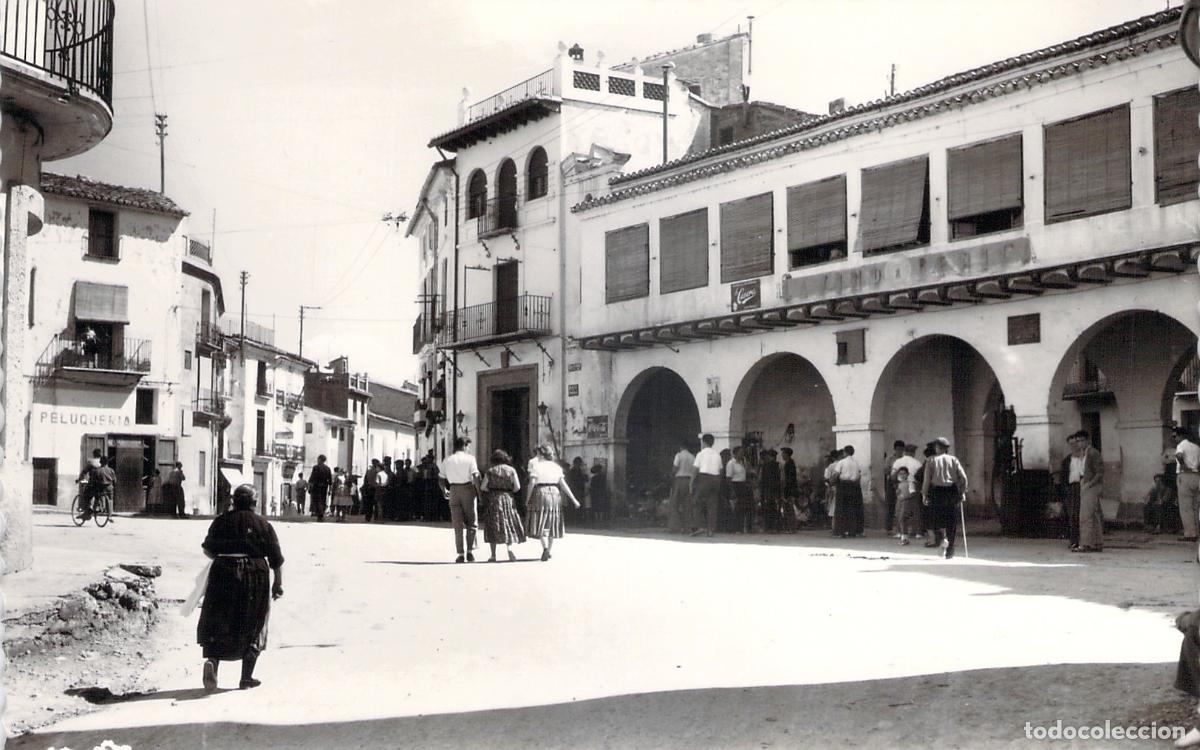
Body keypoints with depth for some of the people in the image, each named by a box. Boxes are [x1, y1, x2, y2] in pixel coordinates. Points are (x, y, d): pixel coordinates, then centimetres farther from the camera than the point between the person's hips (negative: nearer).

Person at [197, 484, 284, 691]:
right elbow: (277, 559, 1)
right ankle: (246, 677, 10)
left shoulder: (221, 521, 5)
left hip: (223, 575, 1)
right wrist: (278, 583, 12)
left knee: (215, 625, 9)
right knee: (253, 628, 10)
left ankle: (211, 660, -17)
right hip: (255, 577, -1)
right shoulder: (263, 525, 2)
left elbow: (207, 549, 14)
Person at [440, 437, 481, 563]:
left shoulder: (447, 460, 7)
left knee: (458, 525, 6)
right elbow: (475, 477, -12)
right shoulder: (469, 458, -3)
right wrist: (479, 493, -7)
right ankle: (470, 551, -1)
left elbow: (442, 480, 9)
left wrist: (444, 491, 25)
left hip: (454, 490, 3)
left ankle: (460, 554, 3)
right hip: (468, 488, -3)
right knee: (471, 523, 8)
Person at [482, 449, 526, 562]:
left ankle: (493, 555, 6)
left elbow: (483, 487, -3)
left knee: (493, 527, 7)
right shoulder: (511, 470, -1)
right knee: (508, 525, 9)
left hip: (493, 500, 0)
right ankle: (510, 549, -14)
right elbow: (517, 487, -6)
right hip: (507, 499, 0)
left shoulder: (490, 471, 0)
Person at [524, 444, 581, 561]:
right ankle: (548, 551, 20)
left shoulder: (536, 465, -3)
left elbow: (532, 483, -10)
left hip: (541, 494, -4)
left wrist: (527, 499, -2)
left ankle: (545, 548, -24)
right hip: (555, 494, 4)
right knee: (552, 524, 13)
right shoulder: (556, 467, 8)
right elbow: (563, 484, 3)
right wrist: (573, 499, 4)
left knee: (541, 524, -3)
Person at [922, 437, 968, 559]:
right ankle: (950, 550, 10)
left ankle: (943, 539, -23)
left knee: (938, 519, 6)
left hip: (937, 491, -2)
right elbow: (963, 477, 1)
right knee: (952, 521, 8)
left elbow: (927, 479, -3)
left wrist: (925, 494, 4)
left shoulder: (931, 461, 2)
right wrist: (963, 492, 9)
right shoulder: (953, 459, 7)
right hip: (952, 491, 2)